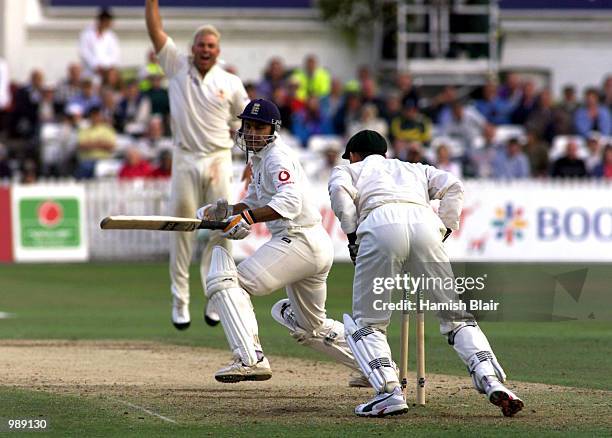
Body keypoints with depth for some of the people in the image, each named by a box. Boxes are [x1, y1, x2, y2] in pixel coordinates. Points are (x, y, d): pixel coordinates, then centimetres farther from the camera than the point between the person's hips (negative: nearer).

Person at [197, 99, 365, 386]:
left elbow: (290, 201, -28)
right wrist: (224, 211, 8)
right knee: (311, 326, 25)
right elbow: (253, 203, 27)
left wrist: (247, 218, -36)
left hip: (300, 241, -11)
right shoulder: (259, 158, 19)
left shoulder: (277, 157, -11)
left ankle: (250, 359, -28)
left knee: (225, 281, -17)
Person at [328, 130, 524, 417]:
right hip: (424, 222, 3)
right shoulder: (415, 169, 41)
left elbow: (339, 189, 8)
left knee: (367, 322, 7)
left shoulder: (347, 169, 33)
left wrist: (352, 234, 12)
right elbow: (453, 186, 23)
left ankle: (389, 391, -12)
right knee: (455, 316, 8)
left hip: (380, 224, -3)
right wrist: (443, 231, 20)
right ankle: (491, 380, -10)